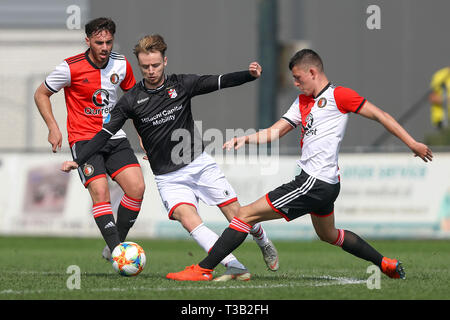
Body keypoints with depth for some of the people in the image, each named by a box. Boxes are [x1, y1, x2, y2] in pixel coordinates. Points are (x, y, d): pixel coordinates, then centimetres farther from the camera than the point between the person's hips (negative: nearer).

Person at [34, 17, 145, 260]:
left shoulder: (121, 65, 1)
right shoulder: (71, 68, -12)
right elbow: (41, 94, 2)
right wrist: (53, 128, -9)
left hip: (114, 137, 5)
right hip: (83, 139, -4)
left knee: (137, 187, -12)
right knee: (100, 191, -22)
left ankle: (113, 248, 1)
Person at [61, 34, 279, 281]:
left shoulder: (181, 84, -1)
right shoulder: (132, 100, -3)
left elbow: (219, 82, -6)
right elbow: (105, 133, -2)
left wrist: (250, 75, -23)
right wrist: (78, 160, -10)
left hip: (199, 164, 1)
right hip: (168, 177, -1)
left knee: (237, 214, -1)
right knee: (187, 218, -26)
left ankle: (264, 244, 32)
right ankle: (235, 267, -26)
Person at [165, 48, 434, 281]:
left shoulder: (338, 96, -7)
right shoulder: (303, 102, 18)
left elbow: (379, 115, -4)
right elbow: (274, 132, 16)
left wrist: (412, 143, -5)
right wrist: (245, 139, -2)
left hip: (316, 182, -10)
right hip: (325, 184, 10)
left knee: (247, 215, -11)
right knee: (328, 235, 30)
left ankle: (203, 270, -12)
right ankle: (387, 264, 38)